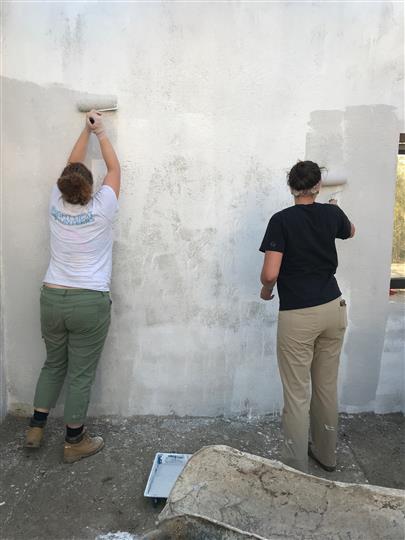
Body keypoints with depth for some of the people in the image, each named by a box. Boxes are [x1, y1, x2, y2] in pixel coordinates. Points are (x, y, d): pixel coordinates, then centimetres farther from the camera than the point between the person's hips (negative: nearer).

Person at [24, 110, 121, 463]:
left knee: (54, 364, 23)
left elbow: (72, 165, 16)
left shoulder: (57, 205, 1)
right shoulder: (102, 209, -10)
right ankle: (74, 442, 21)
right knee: (81, 373, 7)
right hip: (90, 302, -4)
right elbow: (114, 168, 6)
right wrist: (101, 132, 18)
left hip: (52, 298, 5)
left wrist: (86, 131, 25)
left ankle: (35, 429, 32)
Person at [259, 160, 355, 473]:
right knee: (327, 386, 19)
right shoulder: (332, 214, 4)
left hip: (298, 316, -5)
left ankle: (297, 468, 13)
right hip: (333, 309, 5)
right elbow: (350, 232, 29)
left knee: (297, 395, 3)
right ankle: (326, 453, 36)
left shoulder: (282, 220, -11)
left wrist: (266, 290, 4)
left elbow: (270, 274, -18)